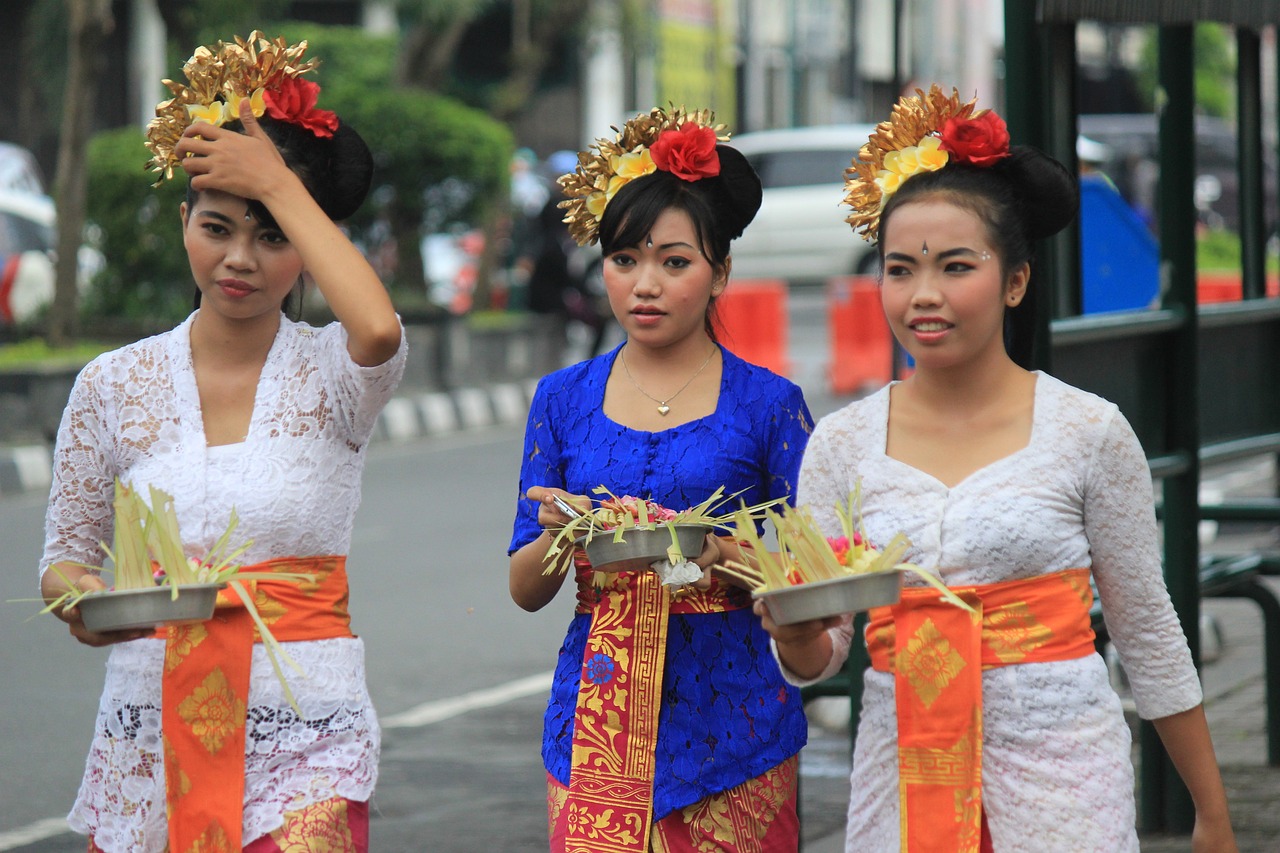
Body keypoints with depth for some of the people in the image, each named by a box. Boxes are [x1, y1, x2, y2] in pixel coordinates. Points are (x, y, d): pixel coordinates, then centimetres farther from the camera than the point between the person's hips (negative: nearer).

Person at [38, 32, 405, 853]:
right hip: (150, 742, 2)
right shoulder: (115, 384, 6)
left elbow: (378, 328, -25)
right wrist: (79, 598, -13)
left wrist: (279, 183, -14)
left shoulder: (330, 374, 0)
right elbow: (64, 557, 11)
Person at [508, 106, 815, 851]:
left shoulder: (768, 404, 1)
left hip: (730, 713, -2)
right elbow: (526, 591, 9)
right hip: (598, 721, 2)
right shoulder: (565, 400, 8)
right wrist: (555, 537, -12)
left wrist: (725, 555, -17)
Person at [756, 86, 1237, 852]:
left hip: (1058, 772, -2)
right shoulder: (843, 443, 3)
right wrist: (798, 633, -19)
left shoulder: (1088, 431, -4)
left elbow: (1148, 631, 4)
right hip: (905, 778, 2)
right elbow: (816, 660, 5)